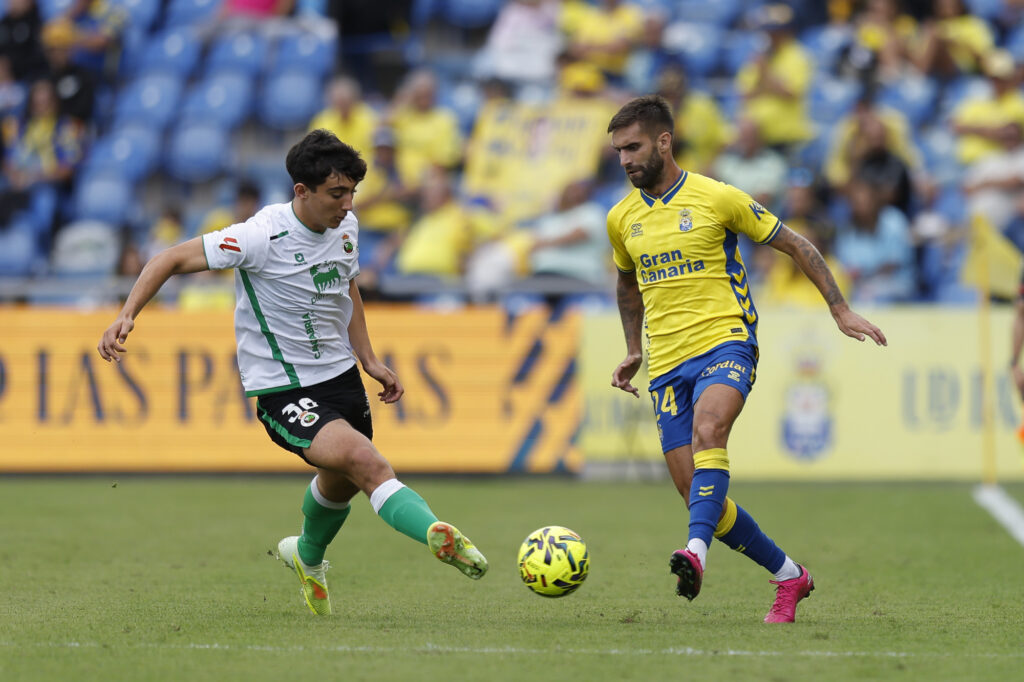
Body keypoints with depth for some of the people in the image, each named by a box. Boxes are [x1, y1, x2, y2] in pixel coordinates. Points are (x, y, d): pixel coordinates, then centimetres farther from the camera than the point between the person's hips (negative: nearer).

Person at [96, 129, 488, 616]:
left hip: (339, 374, 8)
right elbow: (172, 260, -17)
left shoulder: (345, 228, -1)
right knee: (365, 462, -29)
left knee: (343, 482, 25)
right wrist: (127, 316, -29)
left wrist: (369, 360, 14)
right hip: (281, 389, -8)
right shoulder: (262, 236, -23)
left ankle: (308, 555, 54)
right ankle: (437, 535, -41)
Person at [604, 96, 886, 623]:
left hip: (724, 344, -5)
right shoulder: (621, 219, 11)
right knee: (697, 497, -2)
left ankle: (697, 552, -51)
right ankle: (788, 576, 14)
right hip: (667, 365, 5)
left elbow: (795, 246, 5)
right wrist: (634, 351, 24)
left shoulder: (717, 198, -3)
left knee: (707, 428, -37)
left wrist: (840, 310, 1)